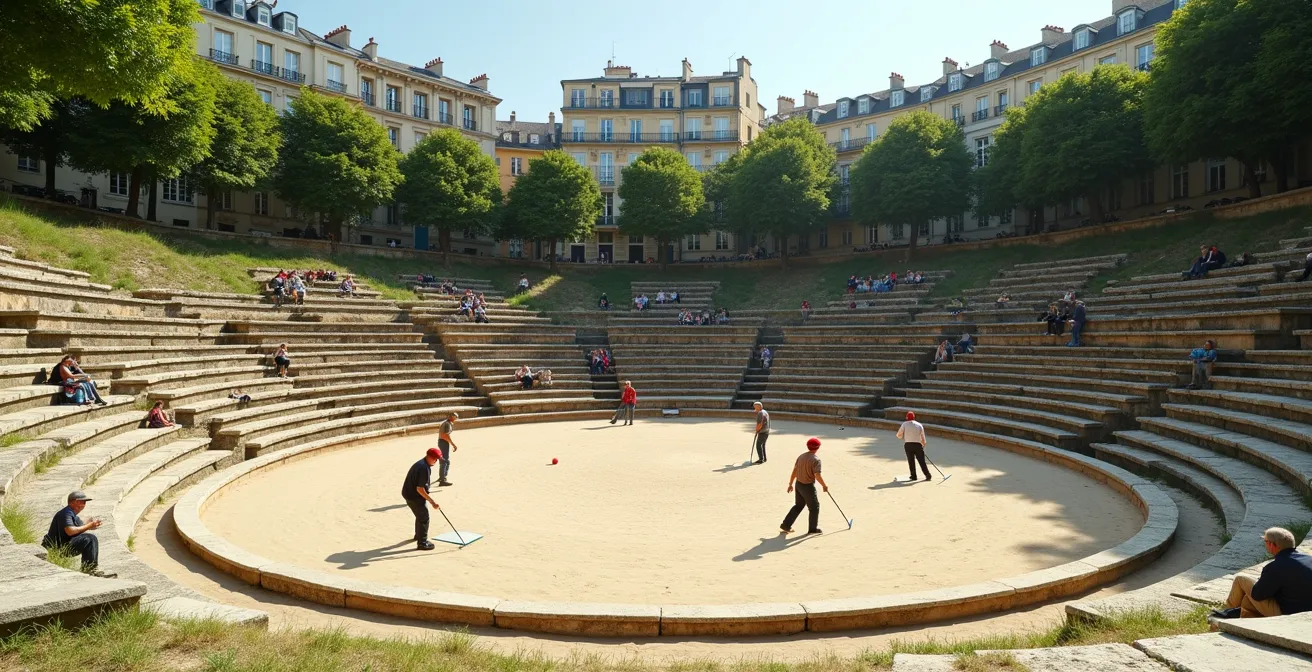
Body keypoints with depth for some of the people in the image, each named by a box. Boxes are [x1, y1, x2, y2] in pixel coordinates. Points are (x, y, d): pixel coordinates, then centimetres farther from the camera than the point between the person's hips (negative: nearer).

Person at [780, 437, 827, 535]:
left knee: (798, 506, 20)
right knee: (814, 507, 13)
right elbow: (817, 476, -24)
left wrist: (790, 484, 13)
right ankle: (813, 529, 22)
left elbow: (794, 471, 6)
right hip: (808, 486, -7)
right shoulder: (816, 460, -18)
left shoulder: (801, 456, 3)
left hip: (798, 484, 7)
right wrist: (824, 486, -9)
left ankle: (785, 526, 20)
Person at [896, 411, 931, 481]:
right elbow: (923, 438, 7)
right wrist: (923, 445, 21)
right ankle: (927, 475, 0)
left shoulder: (904, 424, 0)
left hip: (908, 445, -1)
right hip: (918, 445, 1)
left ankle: (913, 476, 11)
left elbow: (899, 435, -1)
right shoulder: (919, 425, 5)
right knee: (922, 461, 4)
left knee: (911, 461, 9)